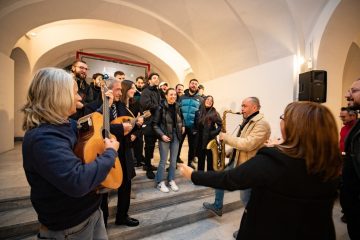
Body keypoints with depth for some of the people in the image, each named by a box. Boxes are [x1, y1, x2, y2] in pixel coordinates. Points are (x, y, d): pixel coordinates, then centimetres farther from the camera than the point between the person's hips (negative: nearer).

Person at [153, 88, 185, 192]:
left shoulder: (177, 107, 4)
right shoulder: (161, 107, -10)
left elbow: (181, 119, 22)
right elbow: (155, 124, -8)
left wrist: (182, 126, 6)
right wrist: (162, 135, -16)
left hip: (176, 136, 5)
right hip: (165, 137, -5)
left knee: (174, 160, 12)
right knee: (163, 160, 3)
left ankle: (171, 180, 29)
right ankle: (160, 182, 21)